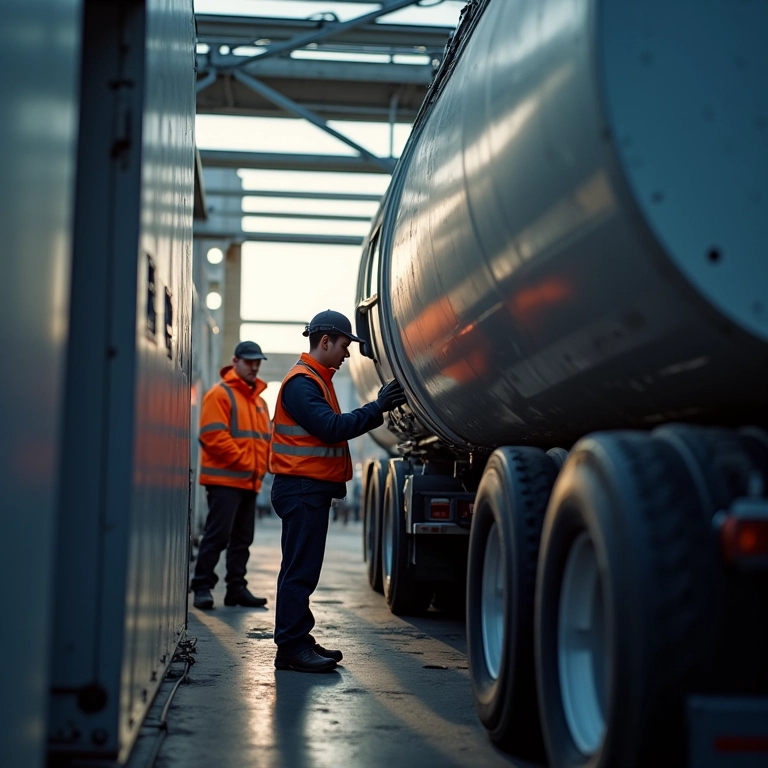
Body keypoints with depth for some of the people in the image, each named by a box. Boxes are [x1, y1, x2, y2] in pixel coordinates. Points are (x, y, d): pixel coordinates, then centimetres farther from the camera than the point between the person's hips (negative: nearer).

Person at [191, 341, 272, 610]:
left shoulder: (259, 400, 18)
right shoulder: (220, 394, -6)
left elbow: (265, 438, 22)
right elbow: (213, 436, -15)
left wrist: (261, 466, 5)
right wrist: (243, 461, -15)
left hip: (251, 482, 8)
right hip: (224, 479, -8)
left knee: (242, 538, 10)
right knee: (217, 535, -8)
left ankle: (236, 588, 15)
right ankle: (202, 587, -3)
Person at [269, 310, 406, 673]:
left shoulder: (317, 379, 21)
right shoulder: (301, 382, -14)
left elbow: (333, 425, 17)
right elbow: (332, 428, -22)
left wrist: (377, 408, 8)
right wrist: (377, 408, -20)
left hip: (312, 489, 11)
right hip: (302, 488, -11)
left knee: (302, 570, 14)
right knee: (300, 570, -9)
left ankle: (299, 641, 20)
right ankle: (291, 647, -7)